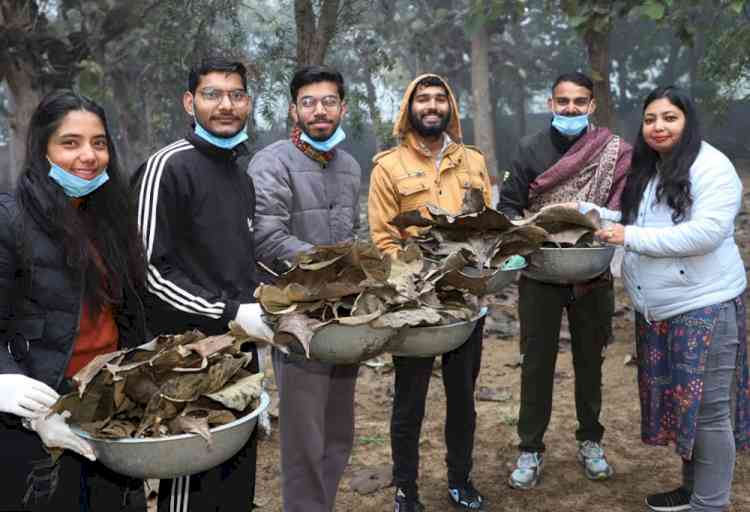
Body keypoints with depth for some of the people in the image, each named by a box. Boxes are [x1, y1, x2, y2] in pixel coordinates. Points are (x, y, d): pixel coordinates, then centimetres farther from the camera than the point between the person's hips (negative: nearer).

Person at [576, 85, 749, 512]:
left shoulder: (712, 167, -12)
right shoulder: (646, 171, 13)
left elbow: (707, 232, -24)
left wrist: (632, 237, -22)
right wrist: (590, 212, 10)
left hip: (703, 307, -8)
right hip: (656, 309, 8)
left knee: (707, 409, 0)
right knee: (676, 400, 17)